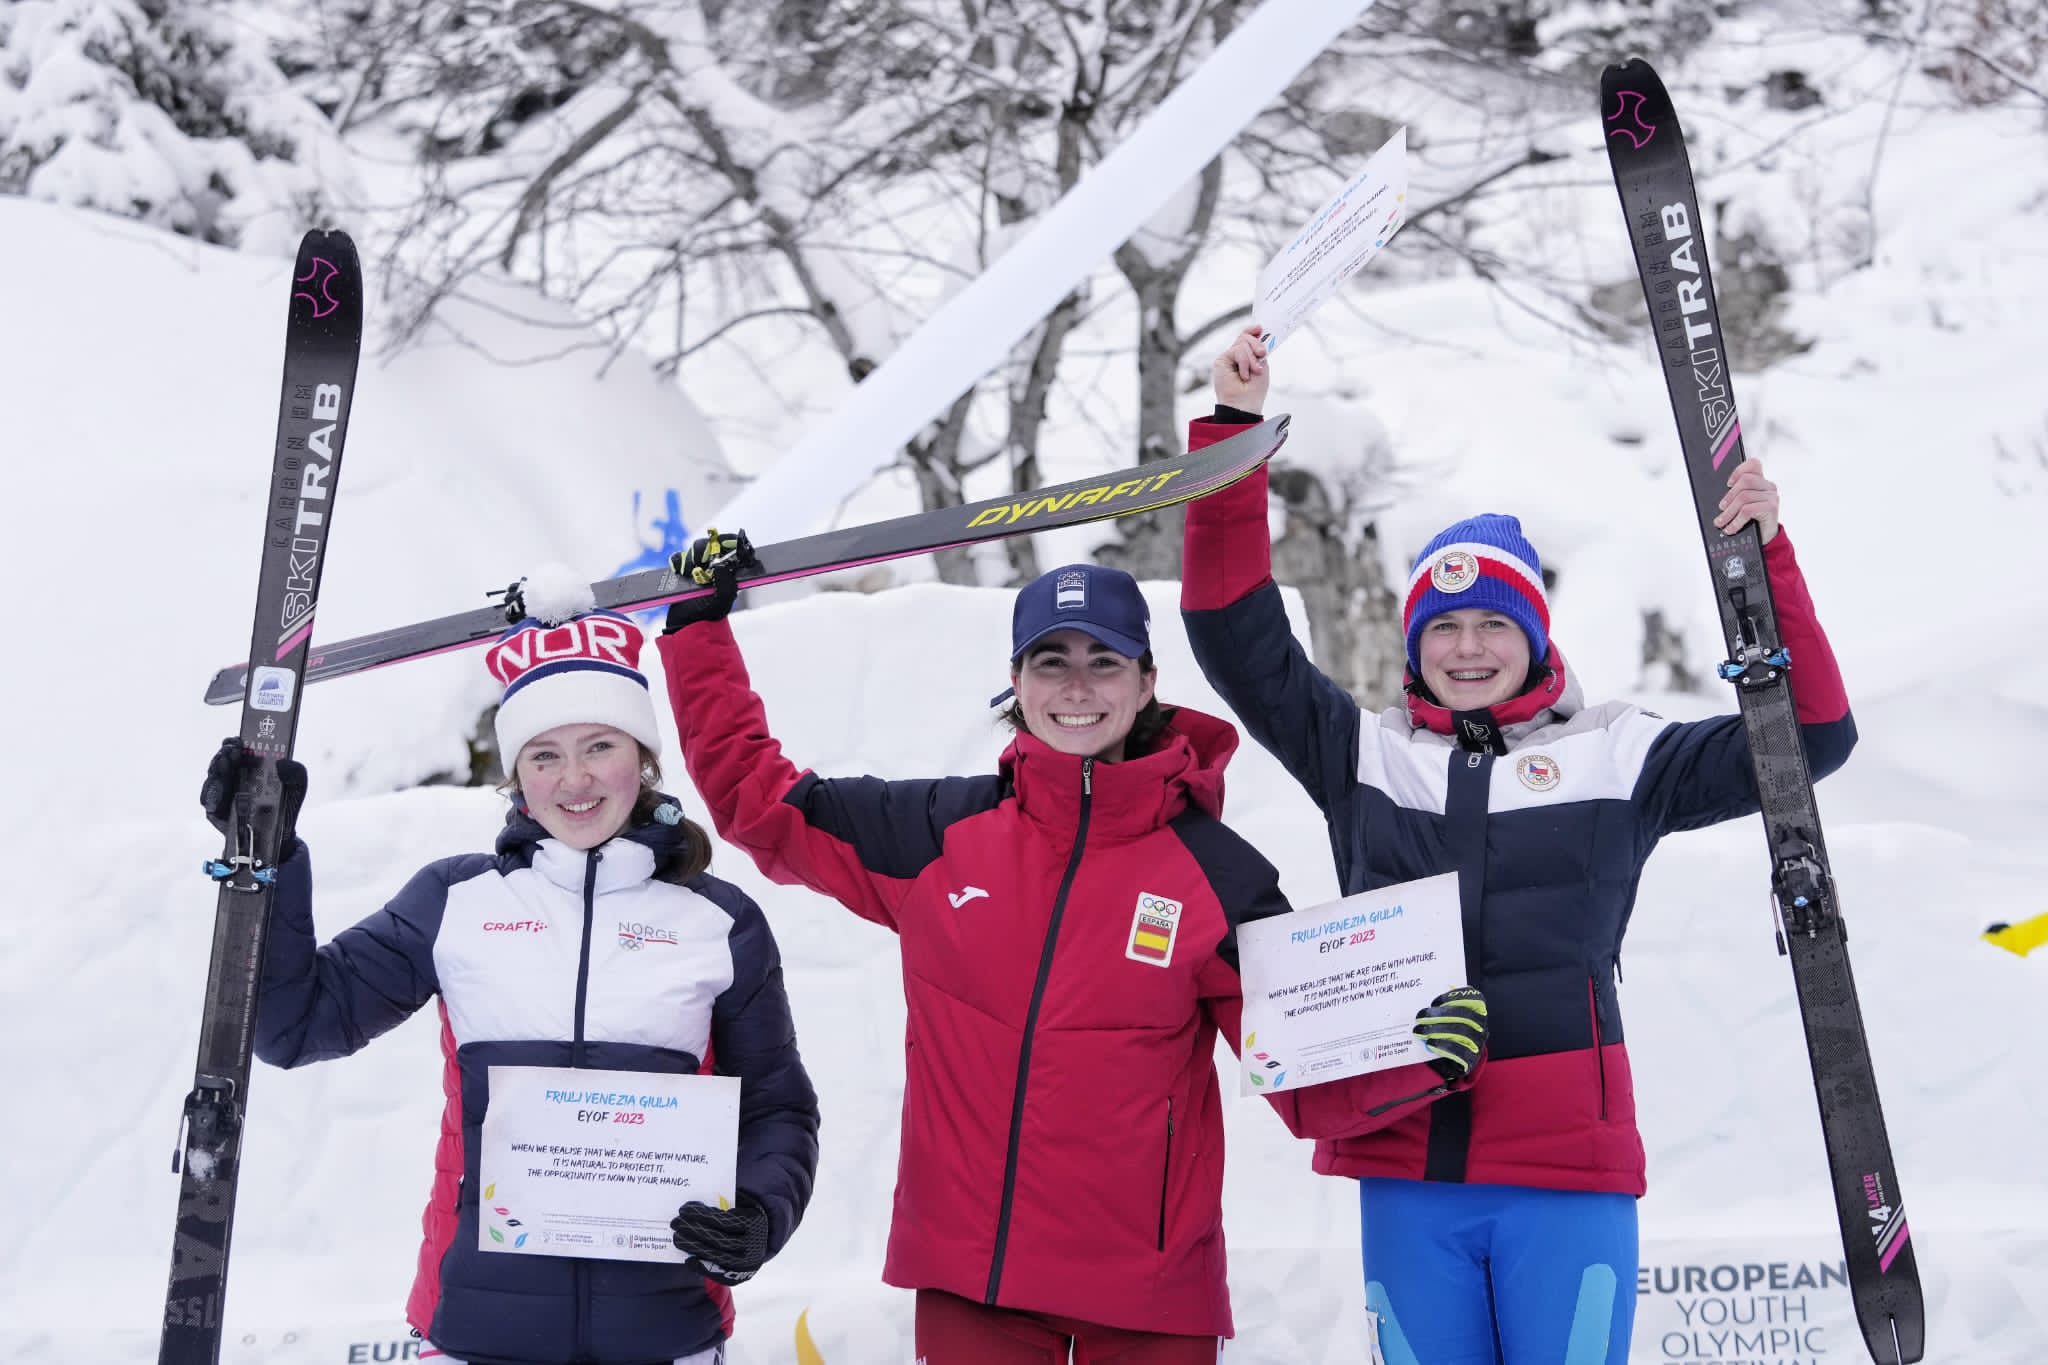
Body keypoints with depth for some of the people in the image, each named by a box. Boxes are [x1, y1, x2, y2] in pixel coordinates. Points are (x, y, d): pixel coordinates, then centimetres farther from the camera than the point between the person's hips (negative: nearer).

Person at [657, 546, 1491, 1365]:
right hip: (966, 1278, 1)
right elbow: (753, 796, 7)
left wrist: (1422, 1053, -20)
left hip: (1147, 1294, -1)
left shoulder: (1218, 875, -4)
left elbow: (1312, 1079, -2)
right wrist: (701, 623, 7)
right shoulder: (939, 835, 0)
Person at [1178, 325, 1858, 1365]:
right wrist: (1233, 432, -2)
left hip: (1568, 1168, -1)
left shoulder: (1614, 756, 6)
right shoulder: (1362, 755, 8)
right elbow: (1237, 634, 4)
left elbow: (1810, 734, 4)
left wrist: (1766, 559, -7)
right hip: (1404, 1165, 2)